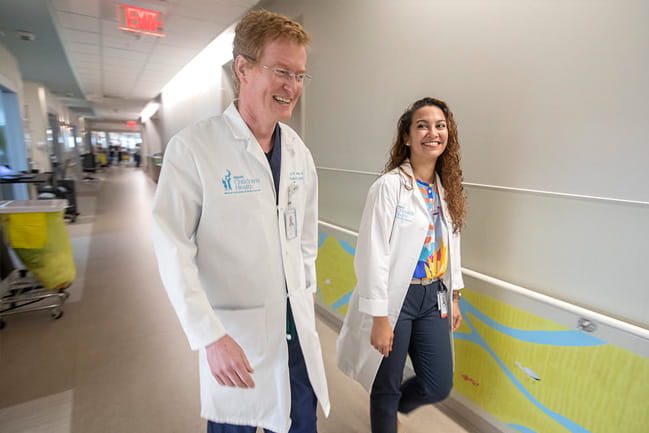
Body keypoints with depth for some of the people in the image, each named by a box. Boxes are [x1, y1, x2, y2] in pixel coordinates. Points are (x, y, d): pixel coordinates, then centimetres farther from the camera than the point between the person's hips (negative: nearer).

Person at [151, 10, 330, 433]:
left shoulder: (299, 152, 2)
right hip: (234, 330, -4)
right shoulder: (193, 147, -15)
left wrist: (307, 294, 14)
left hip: (297, 324, 5)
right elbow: (173, 248, -15)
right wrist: (209, 335, -18)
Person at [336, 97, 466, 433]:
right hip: (396, 298, -6)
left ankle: (393, 406, 48)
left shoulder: (447, 187, 5)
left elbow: (451, 245, 12)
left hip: (433, 297, 7)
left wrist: (453, 298, 15)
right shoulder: (390, 185, -17)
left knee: (438, 386, 17)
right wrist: (379, 318, -16)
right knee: (387, 386, 14)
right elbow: (373, 256, -18)